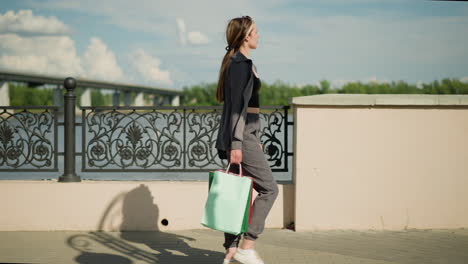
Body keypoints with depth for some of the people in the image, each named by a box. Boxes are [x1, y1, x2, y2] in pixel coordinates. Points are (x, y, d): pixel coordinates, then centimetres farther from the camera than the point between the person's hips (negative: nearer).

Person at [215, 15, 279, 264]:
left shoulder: (240, 62, 19)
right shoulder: (240, 64, -12)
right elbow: (237, 105, -18)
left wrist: (255, 138, 26)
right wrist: (236, 143, -22)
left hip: (245, 133, 10)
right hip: (241, 135, -10)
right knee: (269, 188, -6)